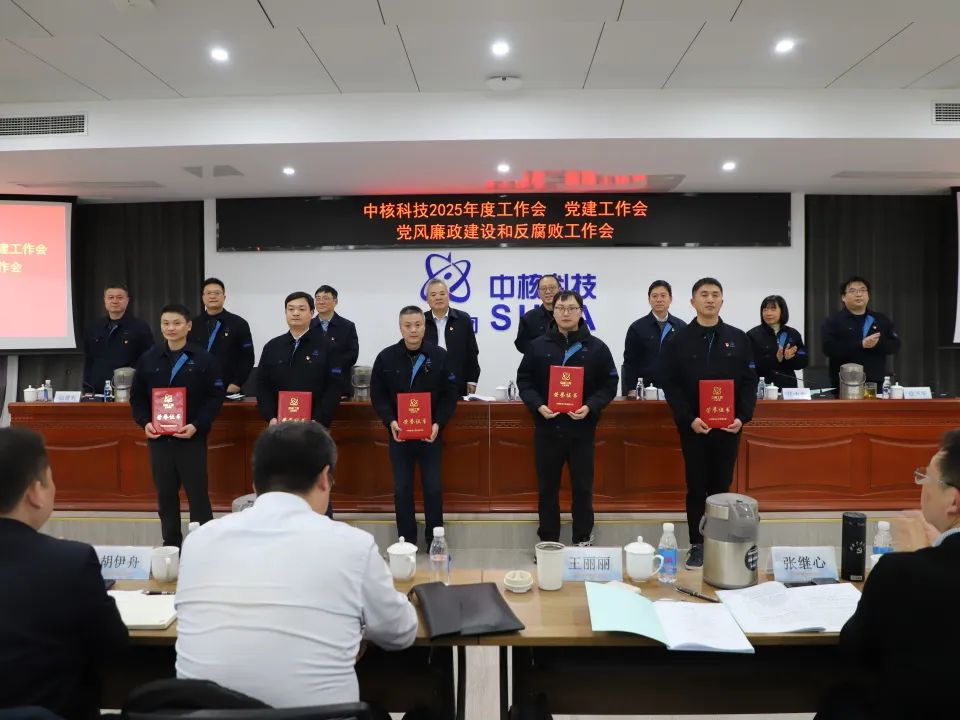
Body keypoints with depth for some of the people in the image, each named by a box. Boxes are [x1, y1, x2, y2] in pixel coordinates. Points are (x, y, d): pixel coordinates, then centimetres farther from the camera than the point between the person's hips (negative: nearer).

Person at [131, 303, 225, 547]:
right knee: (165, 495, 12)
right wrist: (145, 422, -5)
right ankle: (171, 544, 24)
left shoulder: (204, 359, -4)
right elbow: (137, 397, 11)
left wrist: (197, 425, -16)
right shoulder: (149, 359, 6)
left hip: (192, 437, -3)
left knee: (198, 494, 1)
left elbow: (216, 397, -6)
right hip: (158, 438, 4)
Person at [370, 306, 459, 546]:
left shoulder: (440, 356, -5)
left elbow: (450, 395, -2)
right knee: (402, 489, 7)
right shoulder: (386, 357, -3)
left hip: (431, 434, 0)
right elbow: (377, 395, 1)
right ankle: (406, 541, 20)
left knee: (433, 487, 6)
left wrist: (438, 423, -15)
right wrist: (390, 422, -13)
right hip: (398, 434, 1)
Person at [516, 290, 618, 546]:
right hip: (547, 428, 1)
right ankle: (547, 542, 23)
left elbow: (609, 384, 2)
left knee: (582, 488, 8)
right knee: (547, 488, 10)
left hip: (581, 429, -1)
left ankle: (583, 541, 23)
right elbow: (524, 380, 5)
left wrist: (590, 407, -15)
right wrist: (538, 405, -12)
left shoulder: (597, 347, 2)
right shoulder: (538, 346, 3)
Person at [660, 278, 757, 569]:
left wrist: (743, 416, -10)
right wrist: (688, 418, -16)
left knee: (722, 487, 10)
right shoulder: (679, 340, 0)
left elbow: (749, 382, 4)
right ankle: (697, 545, 14)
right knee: (696, 488, 5)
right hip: (692, 426, -1)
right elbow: (670, 384, -5)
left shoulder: (738, 339, 6)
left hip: (728, 426, 2)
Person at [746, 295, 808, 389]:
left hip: (788, 386, 4)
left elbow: (803, 362, 6)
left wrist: (790, 358, -15)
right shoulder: (753, 335, -2)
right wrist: (775, 359, -23)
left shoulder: (793, 334, 10)